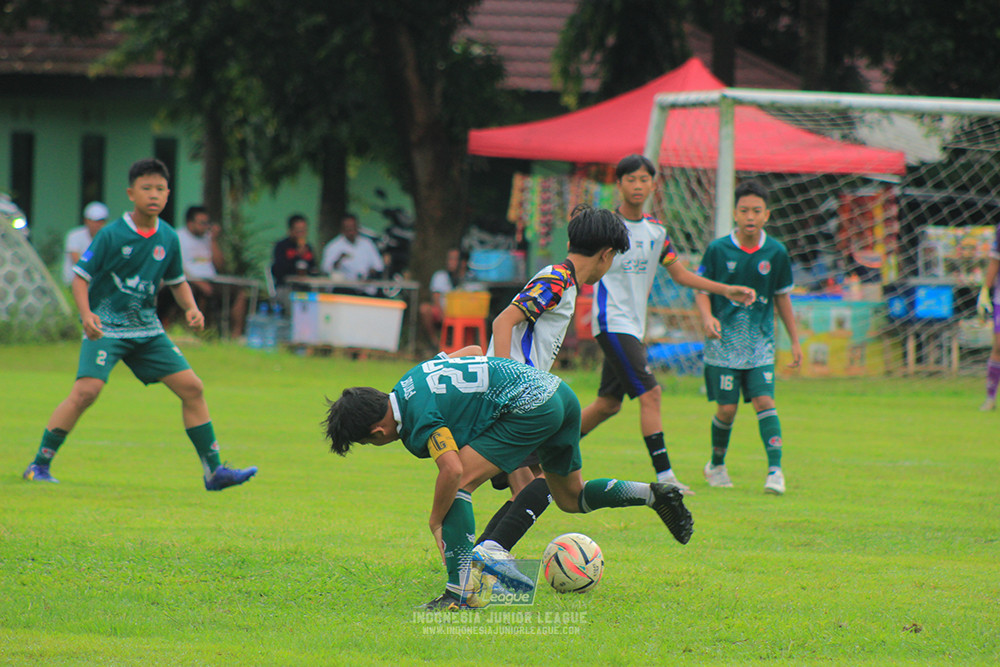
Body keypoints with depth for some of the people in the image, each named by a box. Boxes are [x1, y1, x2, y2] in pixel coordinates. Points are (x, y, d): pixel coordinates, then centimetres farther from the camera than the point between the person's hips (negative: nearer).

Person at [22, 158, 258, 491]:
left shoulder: (168, 238, 4)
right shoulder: (111, 235, -12)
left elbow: (176, 281, 19)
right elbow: (81, 277, -9)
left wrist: (191, 308, 0)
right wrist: (86, 314, -26)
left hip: (147, 330, 6)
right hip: (105, 327, -6)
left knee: (191, 387, 0)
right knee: (86, 390, -23)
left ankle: (214, 470, 9)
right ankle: (39, 465, -12)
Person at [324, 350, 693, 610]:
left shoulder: (419, 418, -15)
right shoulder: (410, 381, 13)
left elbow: (452, 470, -28)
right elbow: (471, 350, 25)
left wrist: (436, 522, -15)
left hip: (529, 406, -10)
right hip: (558, 389, 10)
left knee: (460, 483, -12)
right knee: (571, 498, 26)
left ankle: (459, 590, -17)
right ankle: (654, 495, 19)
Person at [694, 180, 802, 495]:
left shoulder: (776, 253, 0)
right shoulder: (718, 249, -6)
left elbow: (782, 296, 11)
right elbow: (701, 288, 2)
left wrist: (795, 341, 12)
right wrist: (707, 316, -19)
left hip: (761, 344, 1)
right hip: (724, 343, -1)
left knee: (764, 401, -13)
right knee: (727, 408, -1)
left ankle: (775, 470, -14)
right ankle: (717, 464, 23)